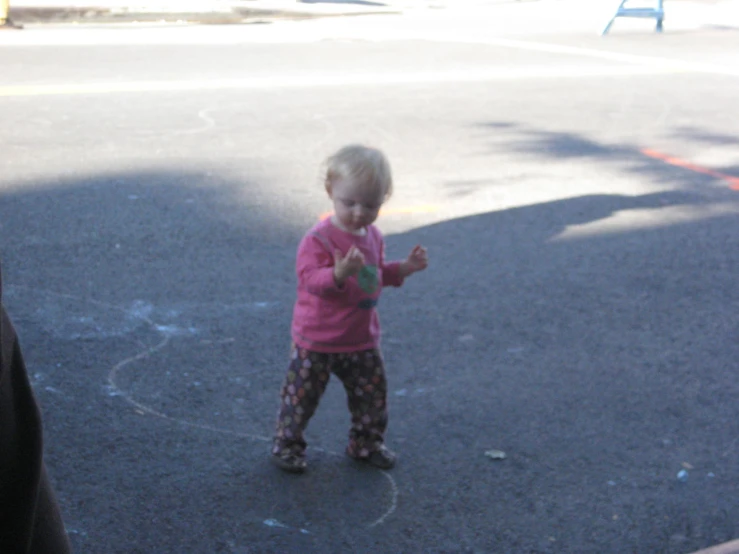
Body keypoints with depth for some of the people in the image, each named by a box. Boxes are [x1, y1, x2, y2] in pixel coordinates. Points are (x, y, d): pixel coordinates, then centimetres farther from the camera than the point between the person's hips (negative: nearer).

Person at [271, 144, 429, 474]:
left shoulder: (373, 237, 4)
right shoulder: (319, 239, -20)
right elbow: (311, 279, -30)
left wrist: (404, 268, 5)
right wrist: (338, 274, -48)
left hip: (362, 338, 6)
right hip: (317, 340, -6)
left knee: (372, 393, 13)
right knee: (302, 395, 4)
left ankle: (367, 442, 33)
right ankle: (287, 444, 23)